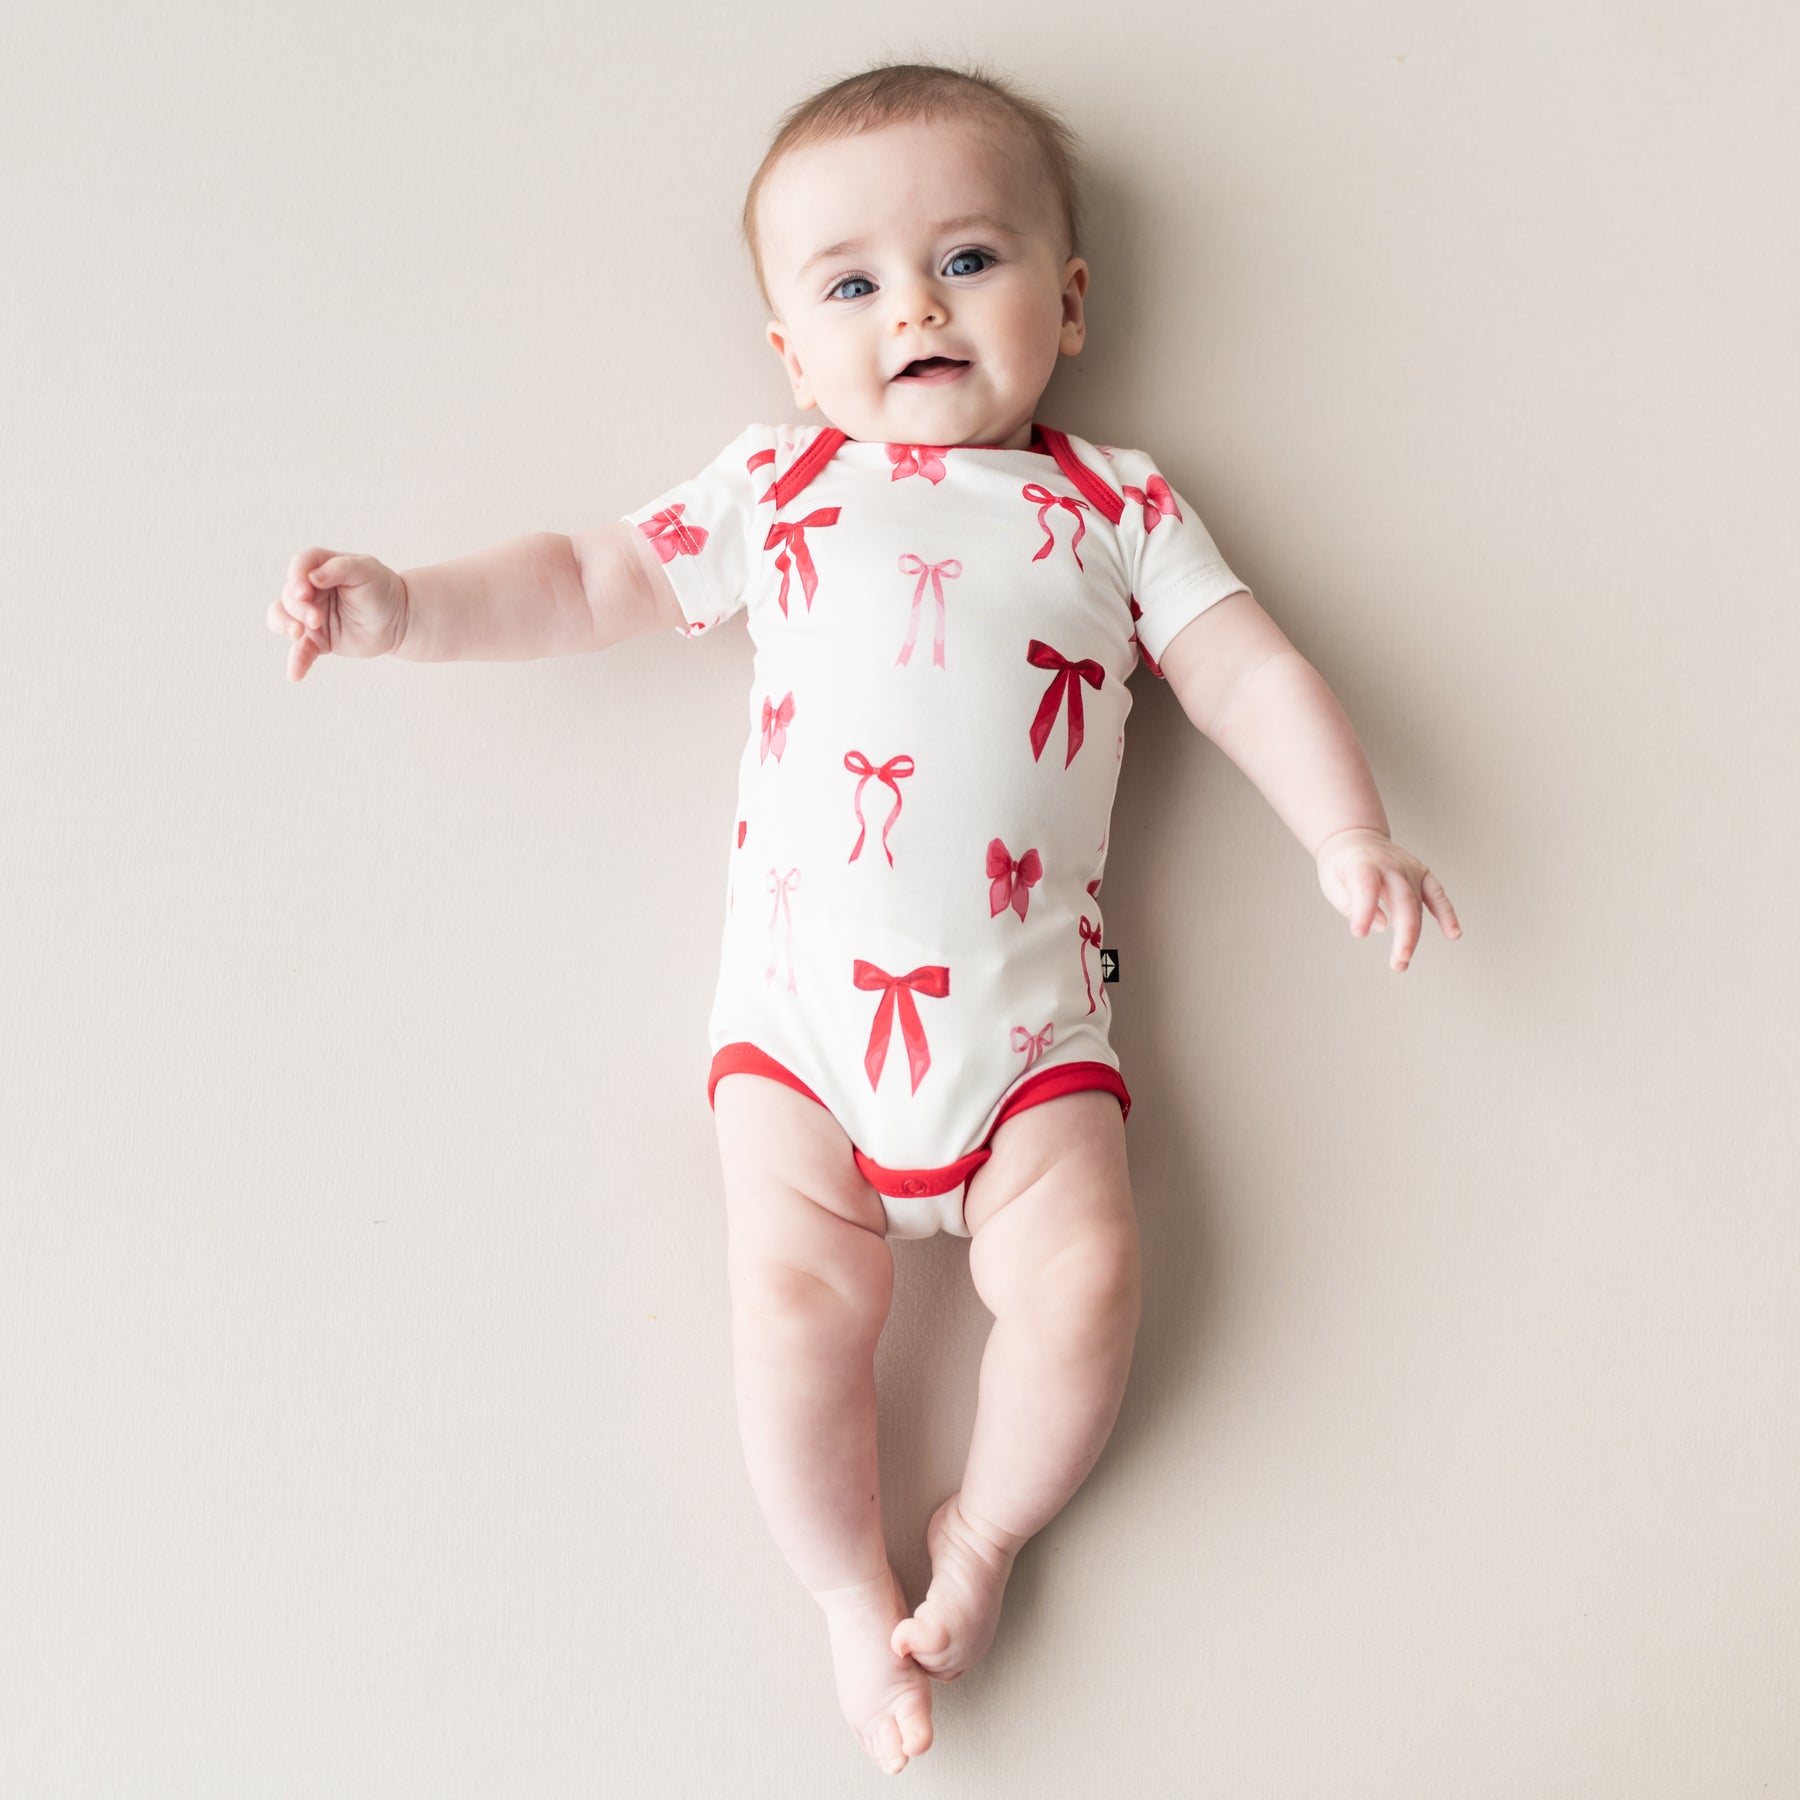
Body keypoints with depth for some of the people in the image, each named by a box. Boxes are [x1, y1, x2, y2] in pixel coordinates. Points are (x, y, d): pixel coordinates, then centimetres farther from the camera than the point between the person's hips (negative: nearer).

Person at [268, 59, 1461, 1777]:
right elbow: (588, 579, 16)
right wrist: (406, 606, 3)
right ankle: (851, 1588, 11)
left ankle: (984, 1535, 12)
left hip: (1025, 1018, 0)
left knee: (1078, 1277, -16)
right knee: (797, 1295, -14)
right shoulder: (777, 486, 12)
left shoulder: (1117, 507, 11)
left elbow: (1246, 672, 7)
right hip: (799, 1004, 0)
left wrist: (1349, 836, -8)